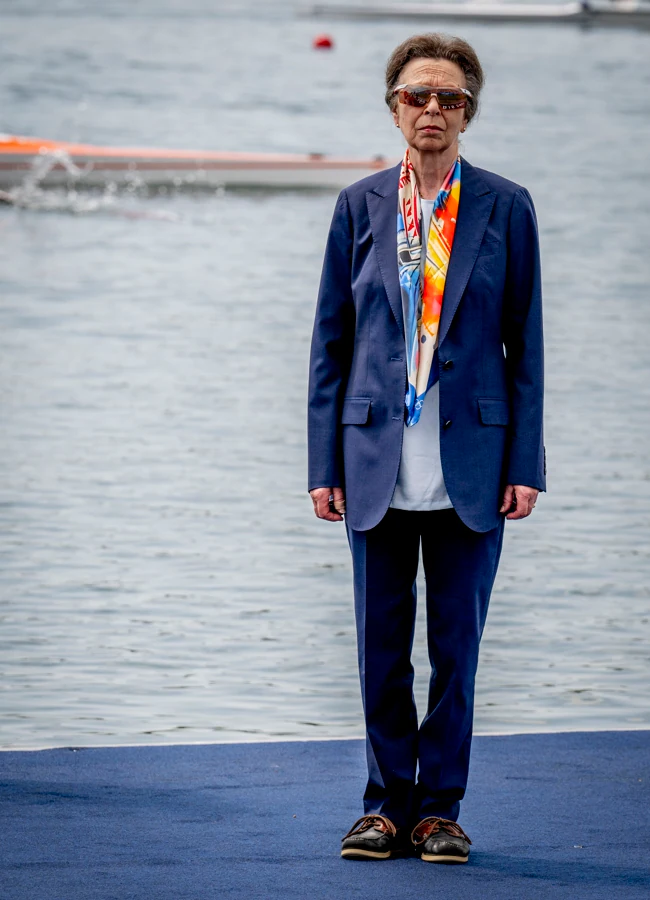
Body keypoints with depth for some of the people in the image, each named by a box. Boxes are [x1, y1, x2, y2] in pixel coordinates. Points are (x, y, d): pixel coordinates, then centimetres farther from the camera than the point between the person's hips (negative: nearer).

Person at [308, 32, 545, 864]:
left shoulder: (504, 208, 2)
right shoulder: (360, 206, 6)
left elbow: (525, 342, 3)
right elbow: (330, 339, 7)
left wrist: (525, 464, -2)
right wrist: (325, 464, 2)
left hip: (470, 461, -1)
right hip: (378, 461, 1)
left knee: (457, 644, 3)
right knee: (381, 646, 4)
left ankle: (439, 807, 13)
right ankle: (387, 803, 15)